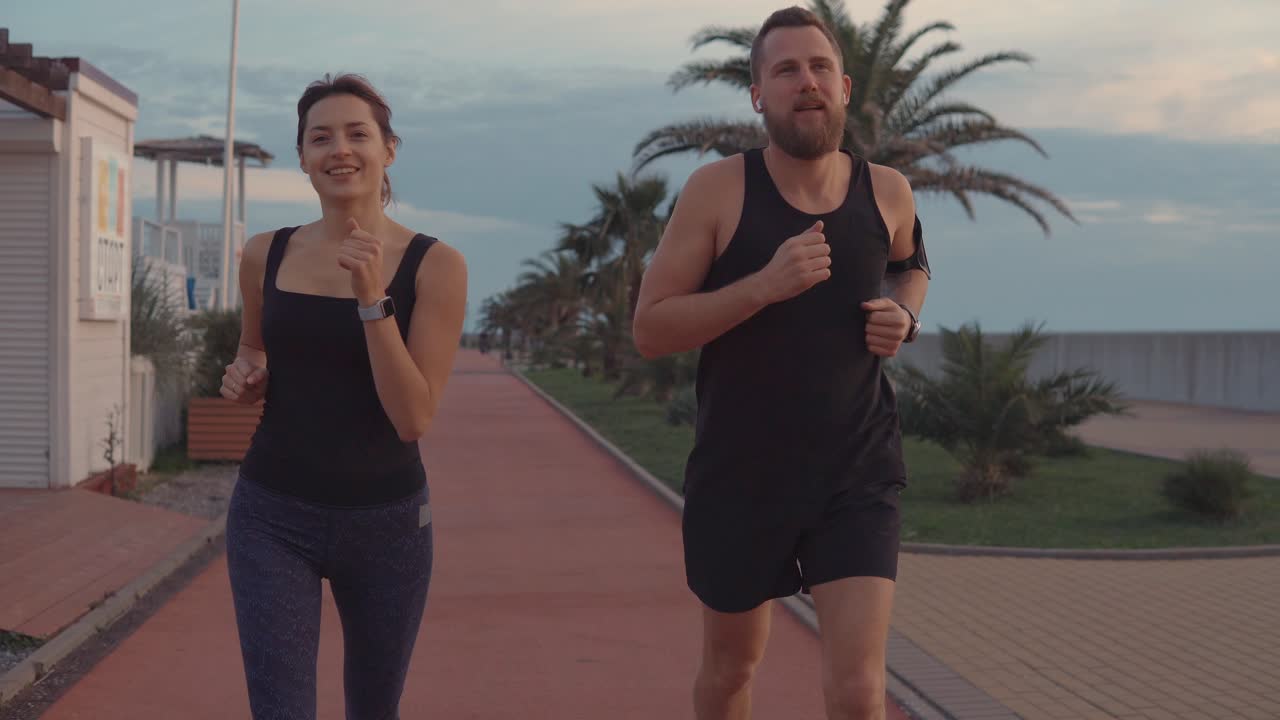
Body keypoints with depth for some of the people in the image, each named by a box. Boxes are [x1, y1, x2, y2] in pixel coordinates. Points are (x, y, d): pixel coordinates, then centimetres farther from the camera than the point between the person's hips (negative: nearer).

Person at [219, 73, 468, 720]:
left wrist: (372, 298, -23)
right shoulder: (266, 255, 1)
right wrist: (244, 378, -4)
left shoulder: (433, 265, -8)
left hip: (386, 521, -1)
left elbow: (414, 418, -15)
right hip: (271, 517, 1)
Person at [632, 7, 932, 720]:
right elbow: (649, 329, -12)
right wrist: (764, 285, -25)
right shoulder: (719, 189, -10)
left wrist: (904, 315, -1)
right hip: (740, 472, -1)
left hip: (858, 472, 1)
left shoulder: (887, 191, -1)